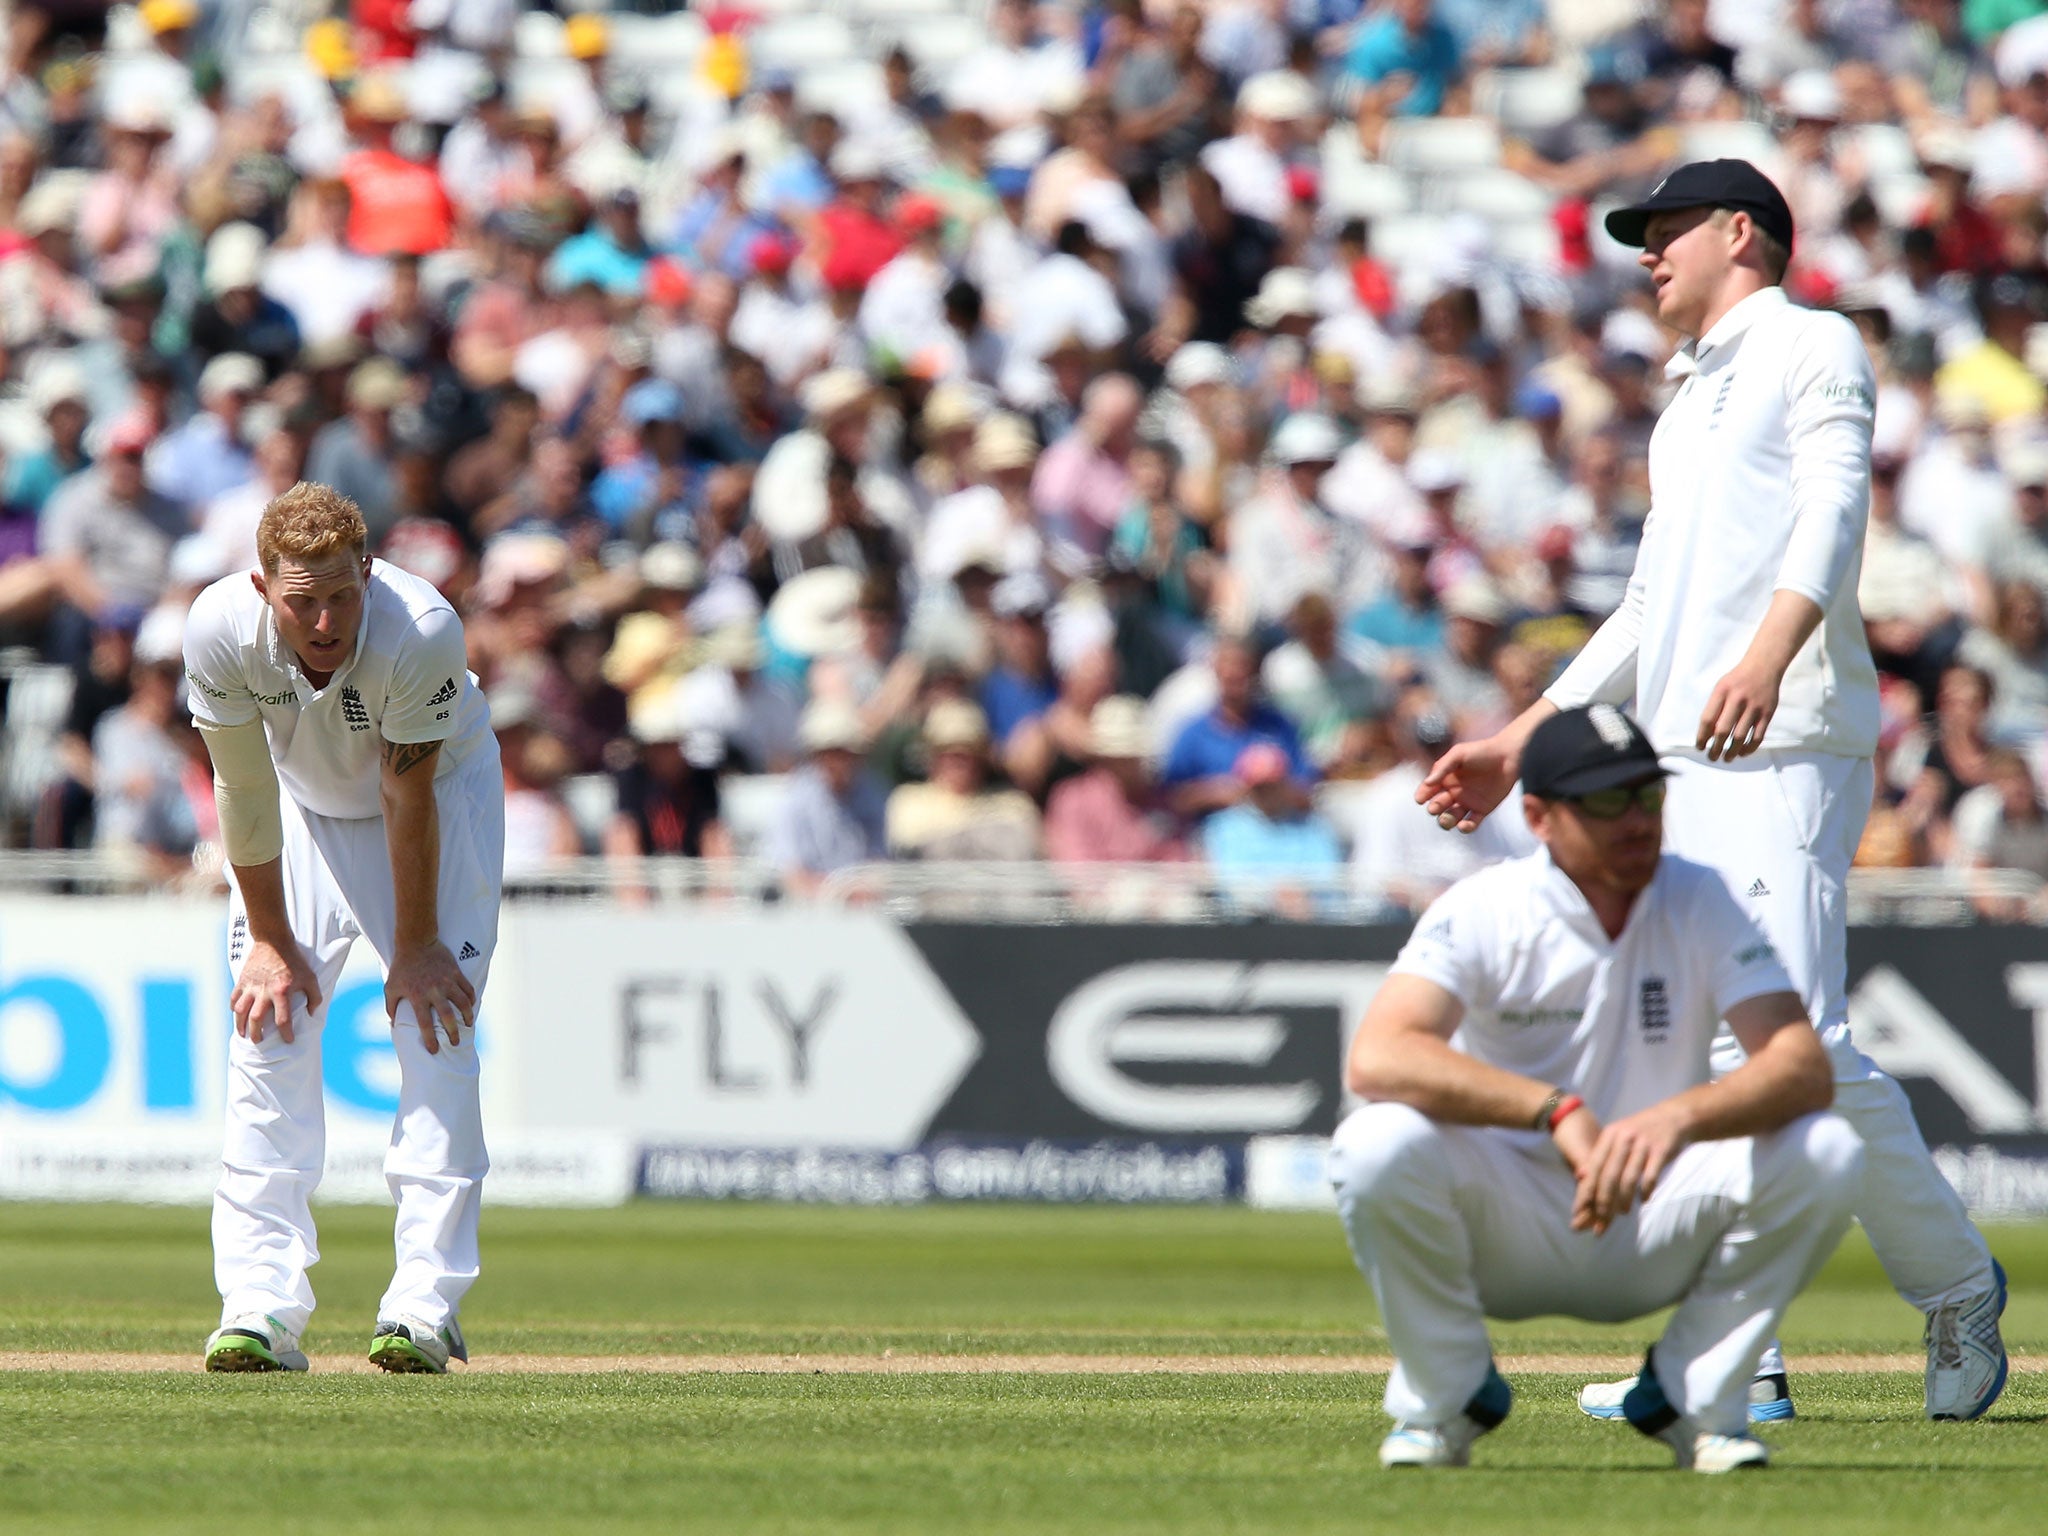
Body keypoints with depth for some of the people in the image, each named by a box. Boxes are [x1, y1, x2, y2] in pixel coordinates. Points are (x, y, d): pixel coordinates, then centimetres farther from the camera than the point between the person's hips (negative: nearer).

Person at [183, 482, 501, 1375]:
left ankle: (424, 1307, -15)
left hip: (444, 784, -2)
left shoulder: (422, 631, -37)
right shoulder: (221, 630, -31)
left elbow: (410, 794, -25)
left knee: (435, 1033, -14)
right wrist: (270, 939, -12)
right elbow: (244, 790, -18)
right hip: (302, 799, 2)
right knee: (269, 1030, -9)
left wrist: (416, 945, -15)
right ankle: (262, 1311, -9)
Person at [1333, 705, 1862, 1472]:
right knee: (1380, 1143, -32)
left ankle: (1693, 1398, -4)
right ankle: (1446, 1398, -6)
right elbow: (1376, 1059, -30)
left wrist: (1681, 1116, -41)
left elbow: (1804, 1067, -20)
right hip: (1506, 1227, -2)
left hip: (1656, 1225, 2)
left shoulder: (1700, 904, -6)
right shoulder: (1481, 912, -13)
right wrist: (1557, 1109, -40)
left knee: (1827, 1154, -23)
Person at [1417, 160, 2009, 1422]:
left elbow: (1833, 513, -15)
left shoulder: (1814, 347, 3)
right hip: (1681, 757, 9)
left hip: (1787, 745, -9)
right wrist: (1520, 744, 26)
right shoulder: (1693, 398, 29)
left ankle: (1956, 1289, -2)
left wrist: (1770, 650, -33)